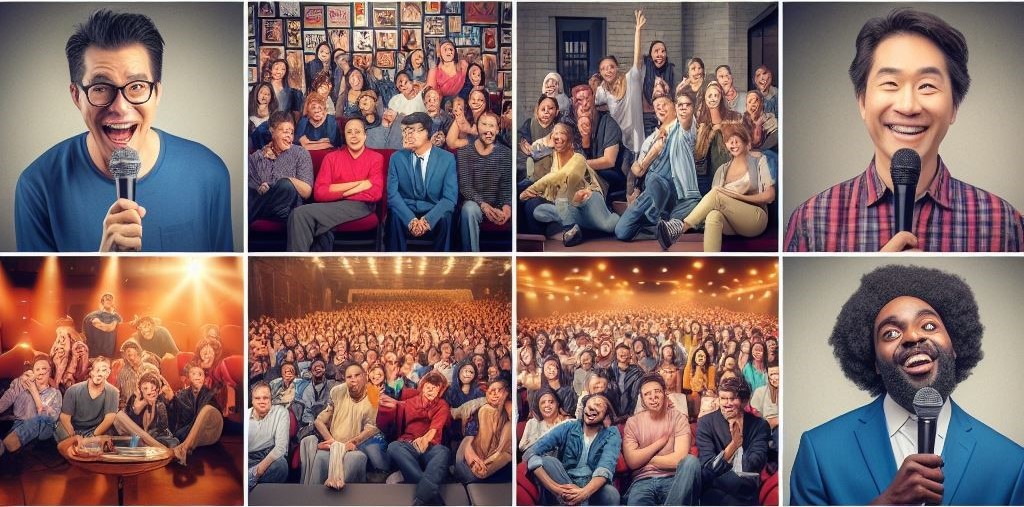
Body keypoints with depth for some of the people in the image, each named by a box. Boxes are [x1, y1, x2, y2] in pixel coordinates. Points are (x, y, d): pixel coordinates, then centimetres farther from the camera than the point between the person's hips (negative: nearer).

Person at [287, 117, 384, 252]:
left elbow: (375, 193, -6)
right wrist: (357, 184, -6)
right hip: (331, 206, 3)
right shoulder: (331, 157, 17)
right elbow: (319, 193, 3)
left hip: (360, 206, -3)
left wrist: (337, 191, -2)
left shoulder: (376, 158, 10)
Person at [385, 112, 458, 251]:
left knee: (445, 217, -33)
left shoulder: (447, 159, -2)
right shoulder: (397, 158, 2)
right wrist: (411, 220, -25)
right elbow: (392, 194, -7)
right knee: (395, 214, -32)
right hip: (406, 211, 1)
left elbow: (450, 198, -9)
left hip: (433, 212, -1)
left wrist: (427, 219, -26)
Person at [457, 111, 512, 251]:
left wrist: (507, 205, -26)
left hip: (499, 206, 2)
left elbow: (507, 185, -3)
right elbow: (464, 186, -8)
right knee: (469, 209, -36)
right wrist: (483, 205, -26)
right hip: (475, 203, -1)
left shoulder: (505, 153, 5)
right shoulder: (464, 152, 0)